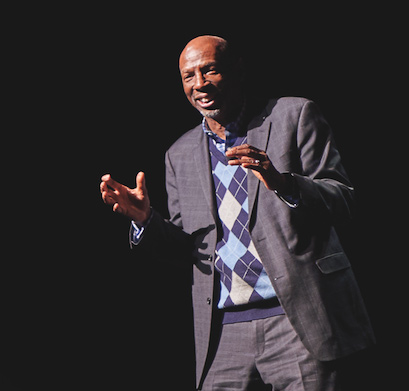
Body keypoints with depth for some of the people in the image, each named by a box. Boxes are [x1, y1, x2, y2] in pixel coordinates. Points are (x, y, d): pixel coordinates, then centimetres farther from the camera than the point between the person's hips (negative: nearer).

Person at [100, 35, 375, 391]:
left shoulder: (294, 116, 3)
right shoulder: (180, 155, 16)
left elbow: (343, 201, -3)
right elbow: (185, 251, 15)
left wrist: (282, 183, -21)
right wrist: (146, 219, -5)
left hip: (301, 321, -3)